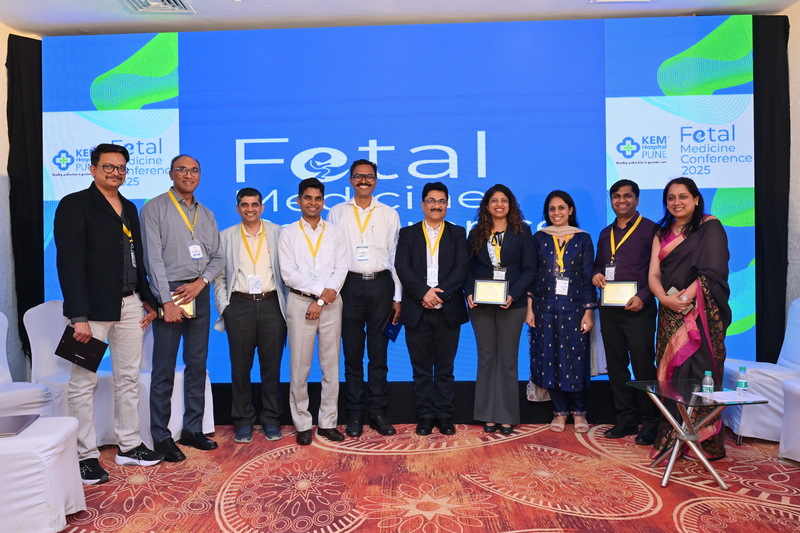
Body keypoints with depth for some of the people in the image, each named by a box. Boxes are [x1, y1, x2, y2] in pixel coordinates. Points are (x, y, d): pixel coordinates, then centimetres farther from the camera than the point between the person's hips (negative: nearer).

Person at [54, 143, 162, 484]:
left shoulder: (129, 208, 15)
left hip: (129, 305, 7)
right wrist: (79, 316, -19)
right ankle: (86, 456, 13)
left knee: (129, 379, 12)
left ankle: (129, 446, 23)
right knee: (84, 383, 1)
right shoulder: (74, 205, -6)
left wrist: (148, 300, 14)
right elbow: (69, 263, -13)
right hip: (93, 307, -6)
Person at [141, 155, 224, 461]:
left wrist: (200, 282, -7)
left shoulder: (207, 215, 15)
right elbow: (153, 258, -8)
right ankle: (161, 437, 10)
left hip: (199, 292, 5)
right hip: (169, 293, -5)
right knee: (164, 370, -1)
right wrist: (167, 301, -14)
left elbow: (218, 258, 12)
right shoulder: (155, 209, 0)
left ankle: (193, 429, 21)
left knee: (197, 365, 10)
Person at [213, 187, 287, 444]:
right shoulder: (226, 237, 10)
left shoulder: (277, 233, 7)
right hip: (239, 305, 1)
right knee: (240, 367, 5)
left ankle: (271, 420, 17)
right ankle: (243, 421, 18)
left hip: (271, 305, 0)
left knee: (272, 366, 5)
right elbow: (219, 276, 9)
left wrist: (287, 305, -1)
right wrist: (224, 306, -1)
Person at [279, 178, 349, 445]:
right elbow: (288, 273, -4)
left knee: (331, 365, 4)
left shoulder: (336, 233, 9)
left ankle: (327, 422, 15)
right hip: (300, 302, -1)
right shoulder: (288, 233, 5)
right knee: (300, 366, 1)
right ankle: (302, 424, 13)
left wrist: (321, 302, -9)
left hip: (331, 303, 2)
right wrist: (321, 290, -13)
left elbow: (341, 270, 1)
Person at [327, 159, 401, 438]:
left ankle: (378, 412, 16)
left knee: (378, 353, 6)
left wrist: (397, 297, 4)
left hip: (381, 285, 0)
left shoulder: (389, 214, 9)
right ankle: (355, 414, 16)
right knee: (352, 354, 6)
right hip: (349, 286, 0)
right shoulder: (337, 212, 8)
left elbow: (395, 256, 7)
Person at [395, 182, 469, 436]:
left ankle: (444, 416, 19)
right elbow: (402, 267, -5)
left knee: (445, 369, 8)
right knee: (421, 369, 7)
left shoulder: (458, 233, 9)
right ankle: (425, 417, 18)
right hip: (417, 312, 0)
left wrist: (440, 293, -16)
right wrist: (424, 292, -18)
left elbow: (462, 268, -4)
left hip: (448, 311, 0)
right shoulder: (408, 234, 8)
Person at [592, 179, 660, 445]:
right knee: (616, 365, 9)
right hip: (609, 309, 6)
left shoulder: (650, 229, -2)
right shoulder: (605, 234, 16)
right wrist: (596, 275, 1)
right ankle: (625, 419, 19)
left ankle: (650, 423, 10)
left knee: (643, 365, -2)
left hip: (638, 309, -6)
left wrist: (643, 297, -17)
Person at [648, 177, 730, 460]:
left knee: (698, 370, -7)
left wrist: (687, 295, -20)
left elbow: (714, 270, -10)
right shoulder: (662, 234, 16)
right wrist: (665, 298, -13)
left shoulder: (710, 227, 2)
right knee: (671, 372, 3)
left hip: (701, 312, -4)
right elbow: (653, 275, 5)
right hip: (670, 313, 5)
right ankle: (673, 439, 10)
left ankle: (705, 440, 3)